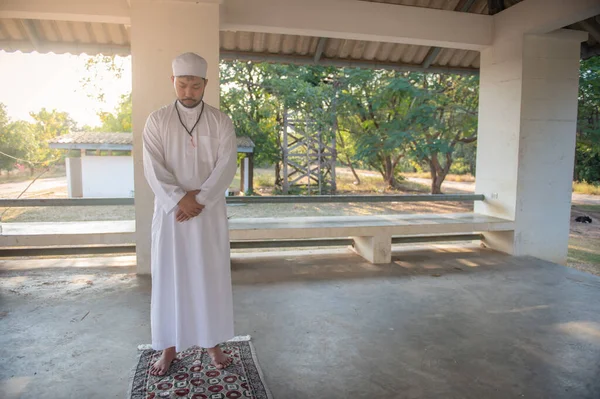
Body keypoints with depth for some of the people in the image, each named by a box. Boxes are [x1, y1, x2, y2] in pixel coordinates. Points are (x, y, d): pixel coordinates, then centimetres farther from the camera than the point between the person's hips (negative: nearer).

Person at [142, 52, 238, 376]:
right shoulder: (156, 121, 2)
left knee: (211, 277, 7)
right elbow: (153, 168, -6)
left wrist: (198, 200, -16)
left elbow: (226, 167, -7)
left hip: (210, 214, 0)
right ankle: (169, 347, 22)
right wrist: (180, 198, -18)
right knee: (169, 277, 7)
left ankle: (212, 342, 23)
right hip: (170, 212, 1)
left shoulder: (221, 122, 1)